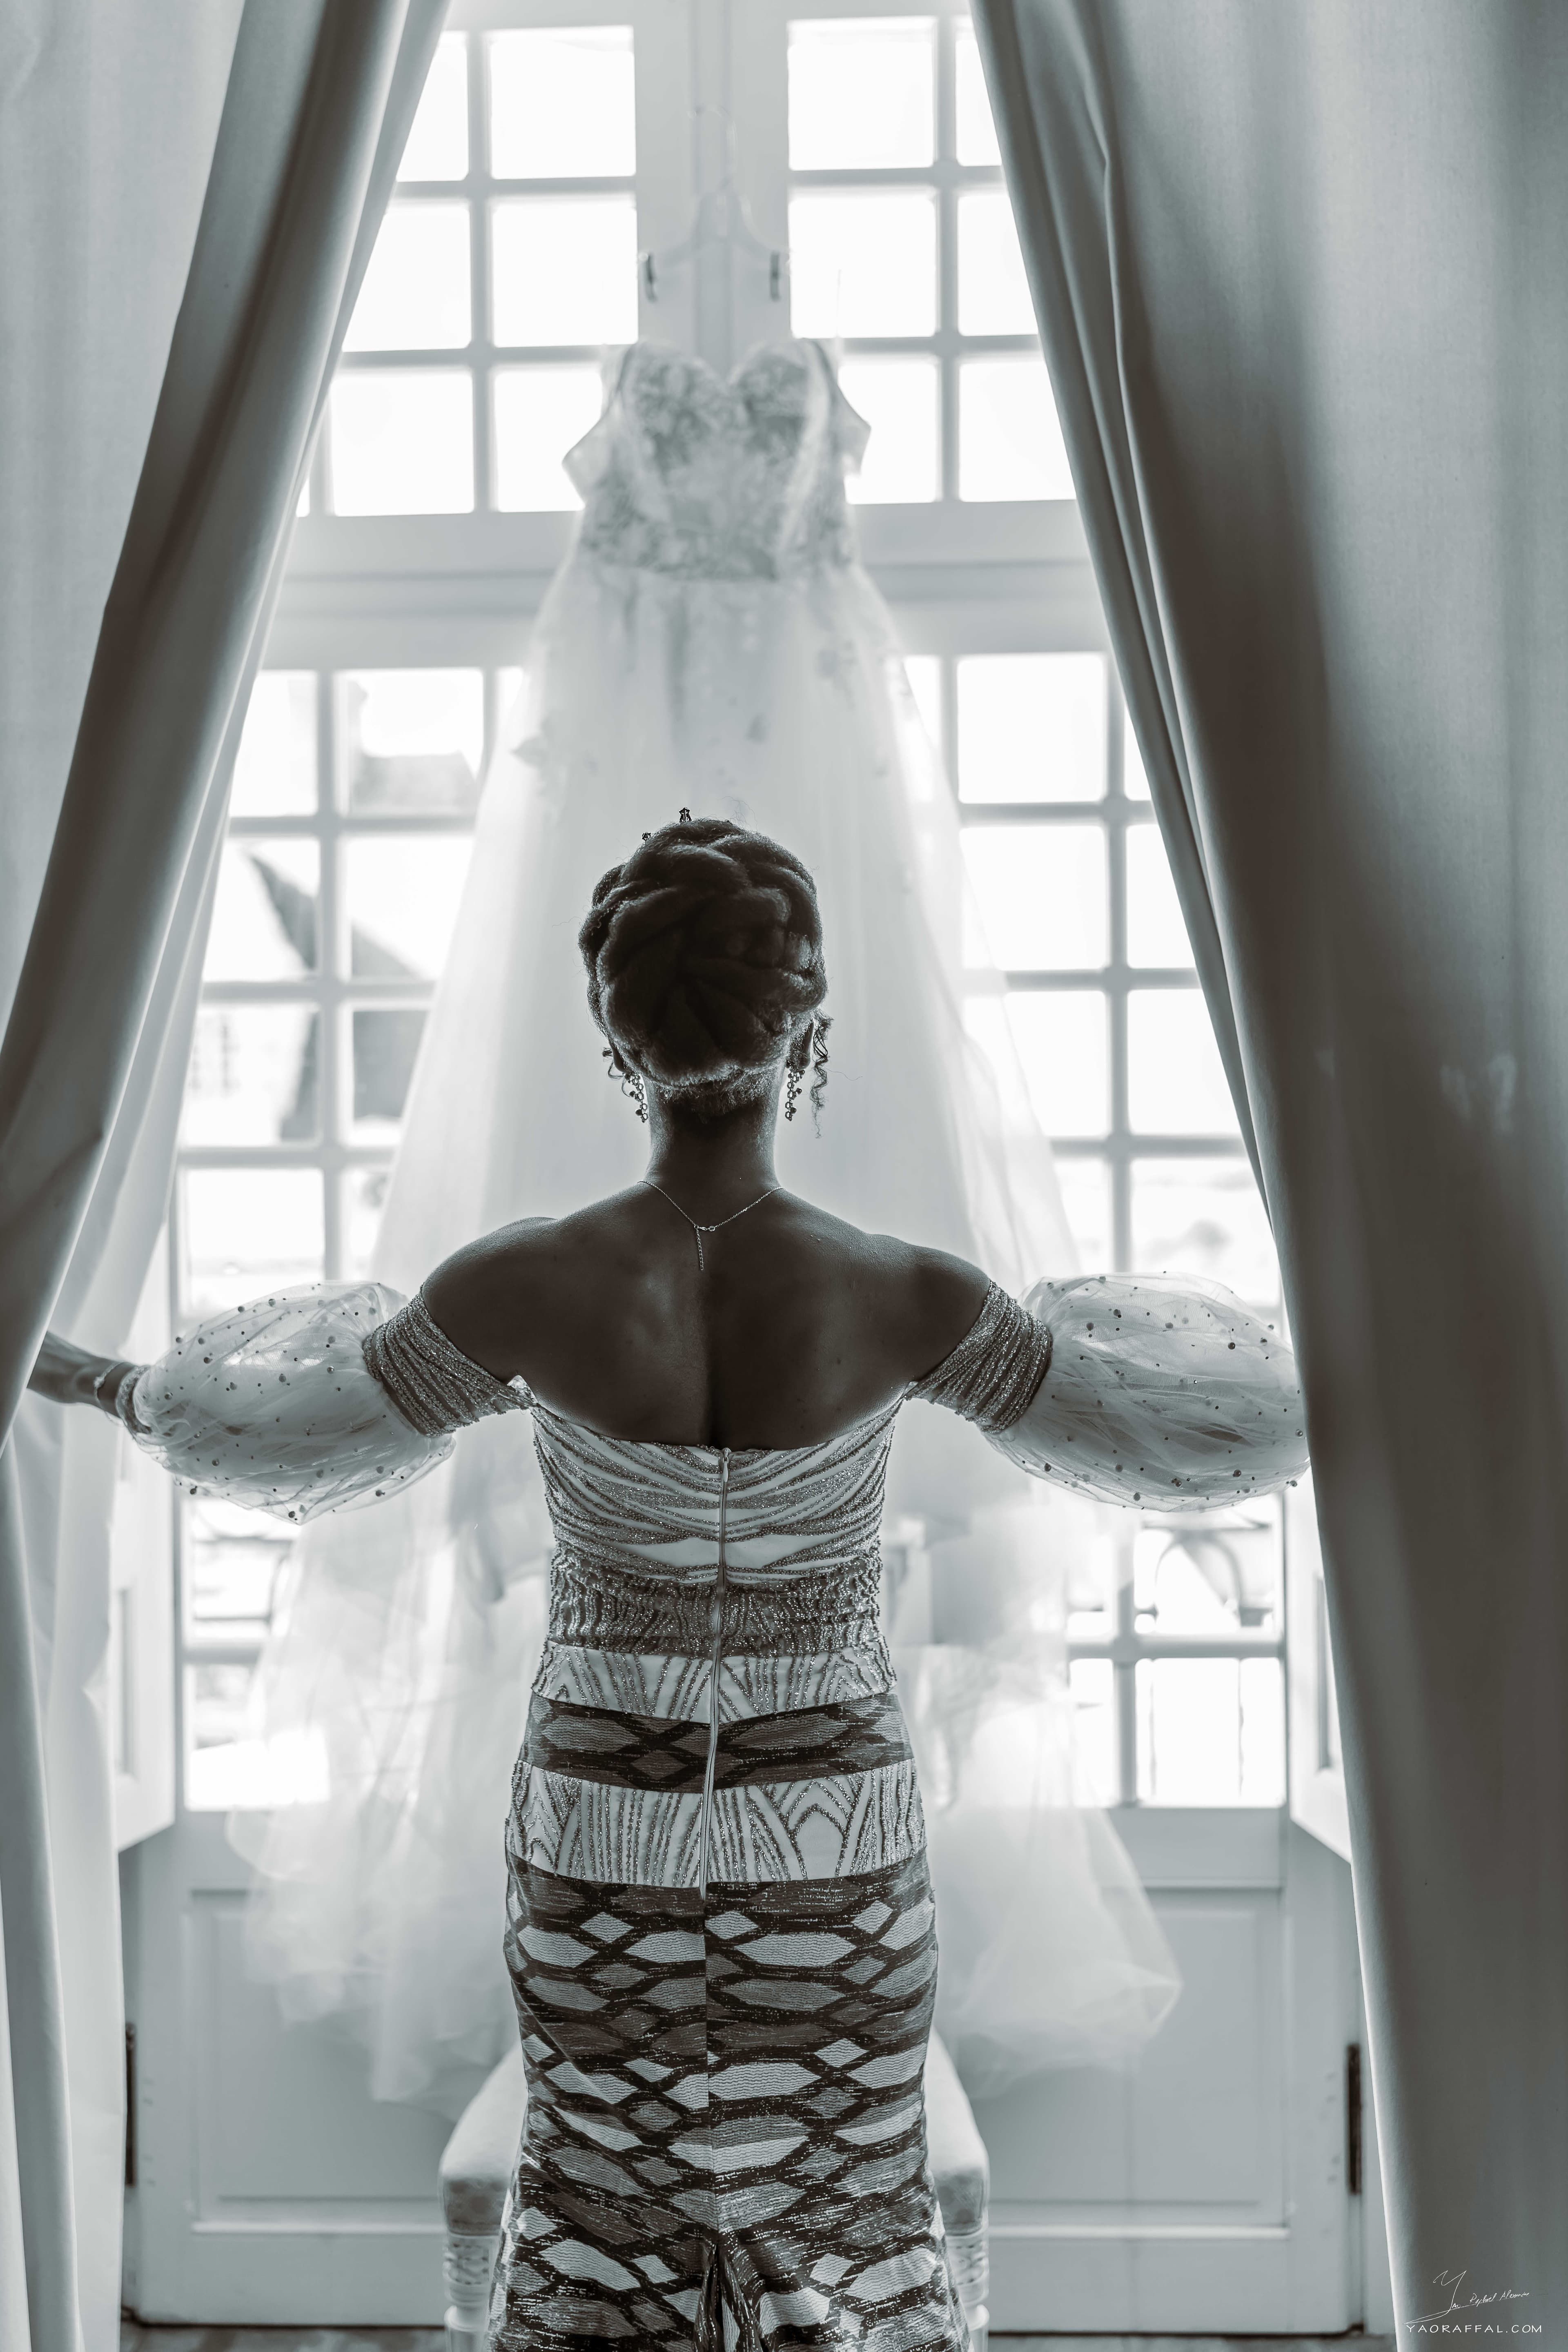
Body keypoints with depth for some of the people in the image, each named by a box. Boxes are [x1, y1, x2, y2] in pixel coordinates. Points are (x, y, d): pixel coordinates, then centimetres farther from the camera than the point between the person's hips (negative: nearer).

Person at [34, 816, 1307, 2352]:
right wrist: (1355, 1404, 16)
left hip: (602, 1836, 1)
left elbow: (281, 1431, -2)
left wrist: (114, 1389, 19)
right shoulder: (904, 1300, -21)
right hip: (827, 1845, 0)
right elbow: (1194, 1426, -8)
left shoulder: (520, 1285, -20)